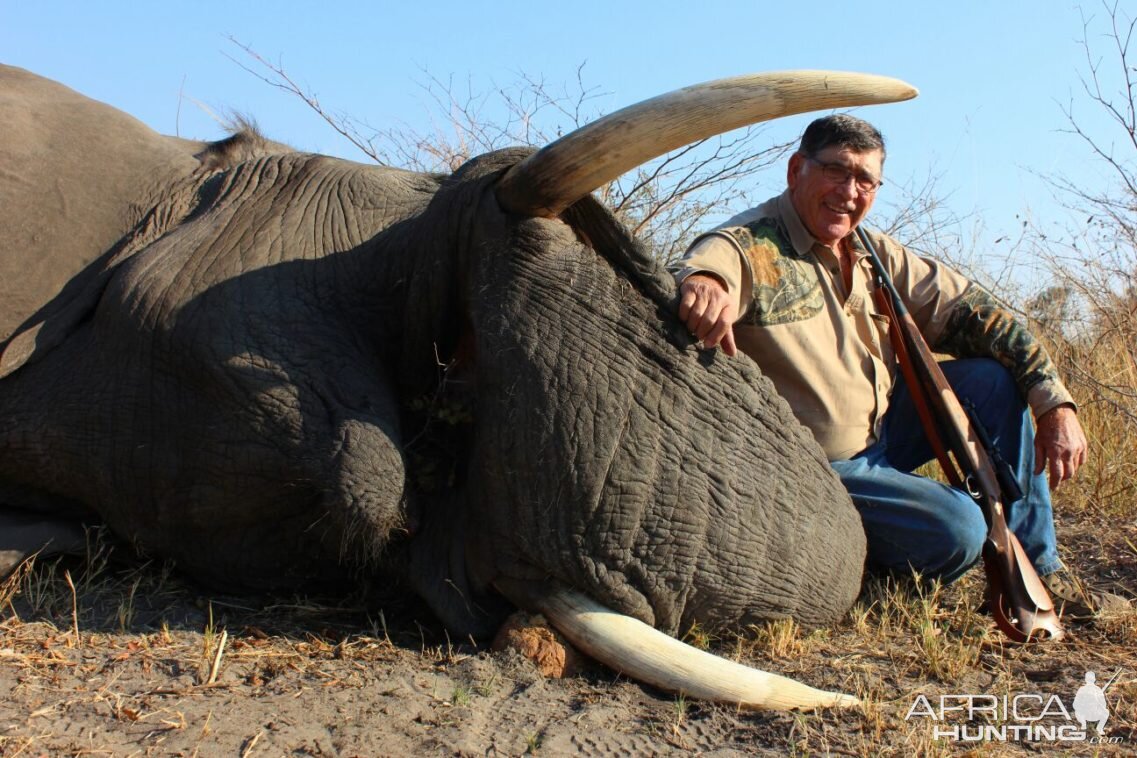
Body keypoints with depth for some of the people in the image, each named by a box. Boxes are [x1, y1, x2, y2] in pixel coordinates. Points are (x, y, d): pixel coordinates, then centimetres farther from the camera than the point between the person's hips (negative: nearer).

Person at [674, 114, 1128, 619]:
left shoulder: (875, 254, 4)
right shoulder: (747, 247, -17)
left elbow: (969, 311, 4)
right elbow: (704, 266, -38)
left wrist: (1054, 404, -5)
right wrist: (700, 282, -64)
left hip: (882, 429, 8)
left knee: (994, 379, -5)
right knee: (956, 530, -24)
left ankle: (1033, 570, 7)